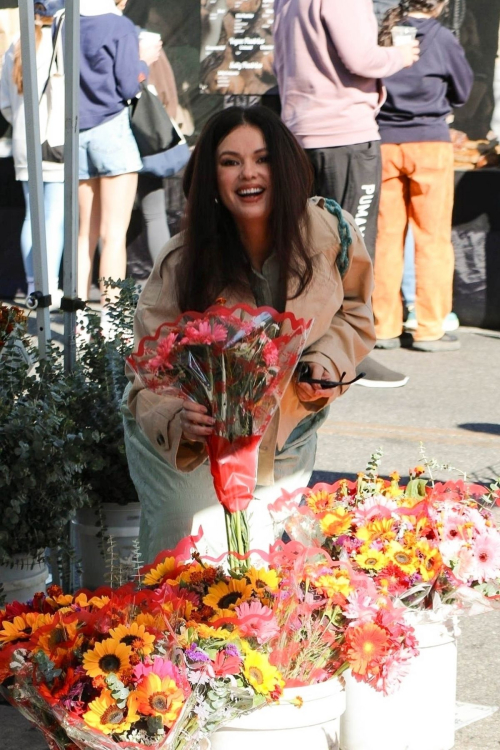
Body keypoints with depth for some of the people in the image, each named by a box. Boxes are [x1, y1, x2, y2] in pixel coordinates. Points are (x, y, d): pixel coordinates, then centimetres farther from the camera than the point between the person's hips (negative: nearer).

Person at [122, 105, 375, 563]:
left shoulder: (331, 233, -16)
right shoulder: (182, 264, -24)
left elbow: (354, 312, 3)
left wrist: (327, 363, -16)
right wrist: (180, 422, -46)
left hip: (288, 439, 3)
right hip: (189, 447, -3)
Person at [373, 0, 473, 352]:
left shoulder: (383, 33, 1)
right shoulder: (441, 38, -6)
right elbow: (463, 89, 9)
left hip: (384, 142, 3)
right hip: (429, 141, -3)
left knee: (387, 235, 7)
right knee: (433, 237, 2)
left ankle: (385, 326, 9)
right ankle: (430, 329, 1)